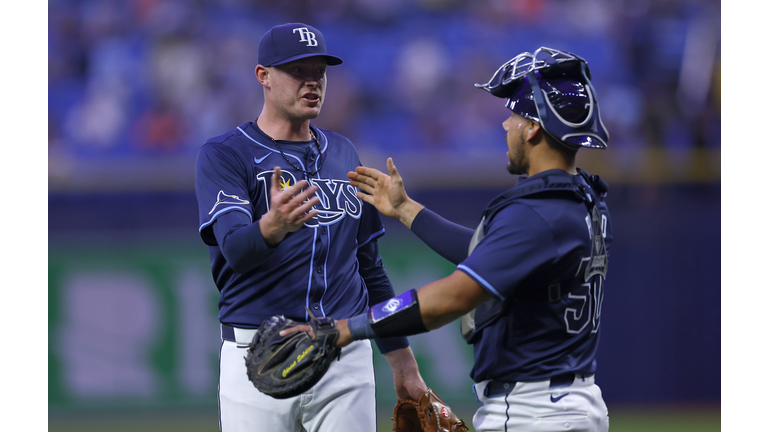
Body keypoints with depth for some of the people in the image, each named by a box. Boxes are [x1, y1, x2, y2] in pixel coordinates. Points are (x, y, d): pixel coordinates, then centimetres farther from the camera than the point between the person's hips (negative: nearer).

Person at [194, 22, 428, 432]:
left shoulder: (343, 154, 16)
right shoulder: (224, 154, -1)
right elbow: (235, 248, -19)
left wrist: (403, 365, 18)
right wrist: (274, 225, -42)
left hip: (346, 357, 4)